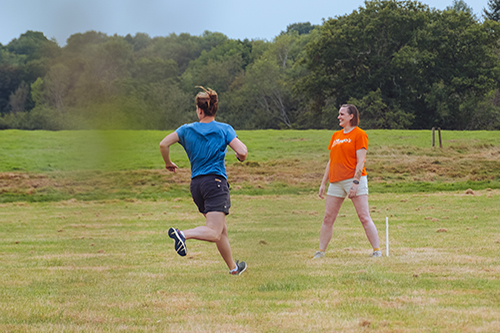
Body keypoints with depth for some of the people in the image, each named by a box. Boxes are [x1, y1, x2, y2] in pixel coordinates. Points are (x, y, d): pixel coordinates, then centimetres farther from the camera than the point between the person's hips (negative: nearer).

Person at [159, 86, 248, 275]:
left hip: (196, 184, 5)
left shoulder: (187, 130, 8)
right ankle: (183, 234, -40)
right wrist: (240, 157, 16)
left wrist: (168, 163, 16)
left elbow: (164, 144, -2)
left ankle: (233, 267, 27)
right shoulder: (224, 129, 1)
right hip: (215, 182, -5)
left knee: (222, 231, 18)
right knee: (214, 233, -15)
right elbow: (242, 152, -9)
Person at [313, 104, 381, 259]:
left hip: (354, 179, -7)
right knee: (328, 218, 6)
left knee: (364, 217, -9)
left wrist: (355, 182, -19)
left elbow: (360, 161, -11)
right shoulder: (336, 135, 18)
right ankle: (321, 251, 12)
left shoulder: (359, 134, -3)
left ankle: (377, 250, -7)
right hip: (336, 182, 7)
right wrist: (323, 183, 16)